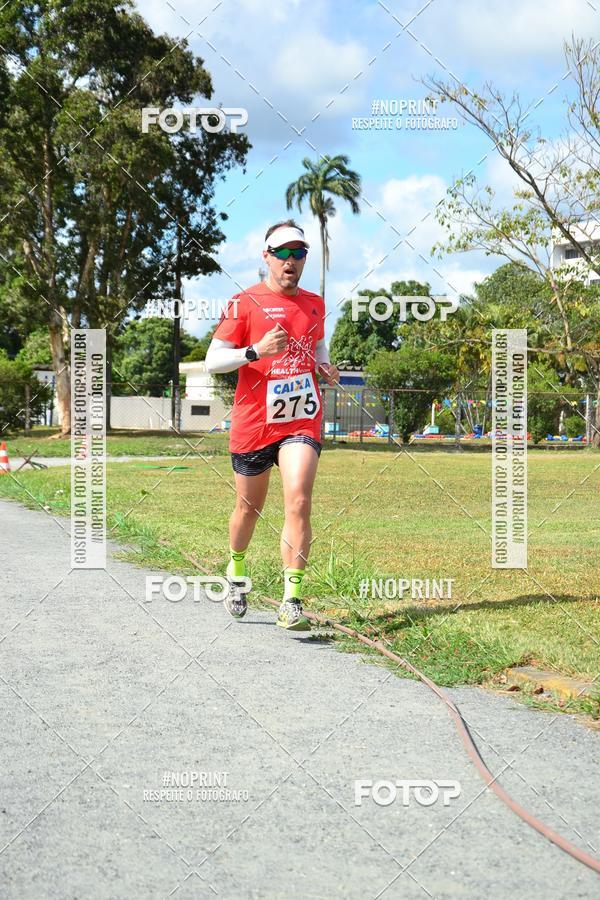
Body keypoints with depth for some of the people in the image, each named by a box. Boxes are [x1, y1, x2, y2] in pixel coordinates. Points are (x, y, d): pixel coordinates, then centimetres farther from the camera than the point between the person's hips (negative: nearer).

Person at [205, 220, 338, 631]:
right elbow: (212, 361, -7)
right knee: (249, 507, 13)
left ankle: (292, 603, -17)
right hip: (253, 422, -2)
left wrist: (325, 367, 7)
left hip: (302, 420, 2)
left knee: (299, 501, -17)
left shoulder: (315, 304, 10)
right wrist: (256, 351, -23)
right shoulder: (245, 303, -4)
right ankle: (236, 571, 43)